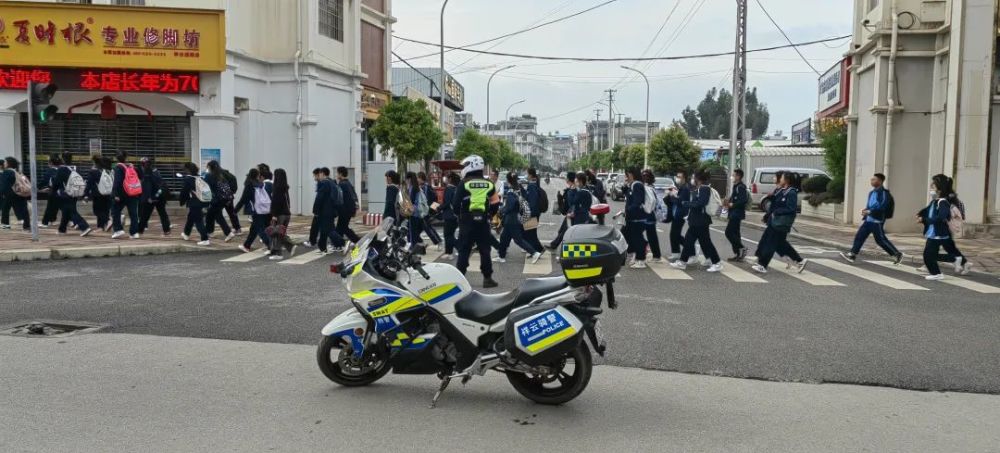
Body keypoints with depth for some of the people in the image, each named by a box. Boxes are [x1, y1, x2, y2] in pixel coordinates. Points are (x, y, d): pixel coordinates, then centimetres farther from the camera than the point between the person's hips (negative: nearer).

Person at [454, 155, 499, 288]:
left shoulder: (464, 184, -7)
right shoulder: (489, 184, 3)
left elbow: (456, 205, -9)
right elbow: (494, 203, 7)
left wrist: (460, 213, 10)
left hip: (467, 223, -2)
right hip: (483, 222, 2)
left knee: (464, 251, 4)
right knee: (485, 251, 8)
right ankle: (487, 278, 9)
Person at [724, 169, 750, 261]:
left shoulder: (741, 187, -15)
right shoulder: (736, 186, 15)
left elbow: (744, 200, -25)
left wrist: (732, 204, -19)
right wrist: (729, 201, 7)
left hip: (737, 214, -10)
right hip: (734, 214, 10)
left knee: (729, 232, -11)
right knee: (734, 233, 11)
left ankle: (742, 248, -5)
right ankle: (738, 254, 15)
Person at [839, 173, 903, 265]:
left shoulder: (884, 193, -13)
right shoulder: (872, 193, 13)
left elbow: (882, 207, -22)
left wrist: (869, 211, -23)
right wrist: (865, 209, 4)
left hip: (877, 221, -8)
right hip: (869, 220, 8)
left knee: (881, 240, -1)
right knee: (860, 236, 1)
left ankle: (897, 254, 14)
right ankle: (852, 254, 2)